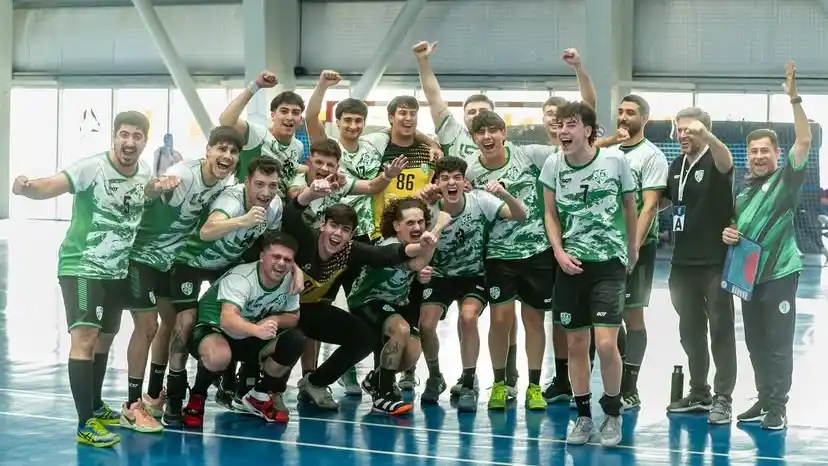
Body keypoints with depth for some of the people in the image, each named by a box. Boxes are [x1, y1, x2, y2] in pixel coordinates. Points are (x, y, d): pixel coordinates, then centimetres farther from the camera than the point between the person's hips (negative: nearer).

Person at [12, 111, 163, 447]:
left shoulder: (144, 171, -1)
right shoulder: (92, 168, -22)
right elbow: (52, 185, -35)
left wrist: (161, 187, -2)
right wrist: (28, 187, -59)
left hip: (116, 270, 7)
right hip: (81, 267, -7)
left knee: (105, 337, 20)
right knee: (85, 337, -17)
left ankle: (96, 407, 39)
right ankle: (85, 425, -17)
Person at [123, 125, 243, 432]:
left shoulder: (225, 184, -5)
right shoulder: (182, 175, -27)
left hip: (173, 258, 8)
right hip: (143, 255, -8)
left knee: (173, 322, 14)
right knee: (147, 327, -8)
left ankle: (154, 397, 30)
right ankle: (132, 406, 1)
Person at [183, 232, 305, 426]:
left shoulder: (290, 280, -9)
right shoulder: (241, 278, -30)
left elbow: (293, 317, 4)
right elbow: (227, 320, -46)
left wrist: (274, 320, -21)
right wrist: (257, 329, -67)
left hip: (248, 339, 7)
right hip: (211, 329, -7)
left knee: (295, 340, -14)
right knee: (219, 355, -41)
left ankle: (259, 396, 7)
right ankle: (197, 397, -8)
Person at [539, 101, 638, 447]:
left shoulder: (615, 161, -10)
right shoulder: (553, 165, -4)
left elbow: (630, 208, 5)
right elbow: (551, 215, 8)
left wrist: (632, 251, 14)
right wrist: (559, 252, -6)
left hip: (609, 263, -3)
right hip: (571, 263, 3)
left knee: (606, 344, -13)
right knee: (576, 344, 7)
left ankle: (612, 415, 8)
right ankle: (583, 416, 21)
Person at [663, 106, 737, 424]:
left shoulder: (714, 162, -11)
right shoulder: (677, 166, 9)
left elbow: (726, 160, -37)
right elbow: (664, 200, 26)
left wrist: (705, 135, -54)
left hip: (715, 263, -7)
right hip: (684, 263, 7)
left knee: (721, 332, 0)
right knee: (690, 332, 14)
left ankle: (723, 399, 5)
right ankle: (699, 394, 25)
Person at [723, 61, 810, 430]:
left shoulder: (786, 179, -5)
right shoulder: (743, 190, 13)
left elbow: (804, 141, -19)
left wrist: (794, 98, -28)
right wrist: (728, 235, 1)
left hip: (779, 274, -7)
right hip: (748, 275, 7)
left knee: (778, 343, -3)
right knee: (755, 343, 12)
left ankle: (777, 407, 4)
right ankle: (764, 400, 22)